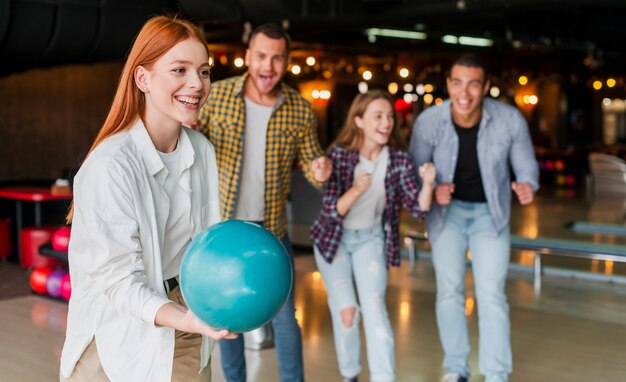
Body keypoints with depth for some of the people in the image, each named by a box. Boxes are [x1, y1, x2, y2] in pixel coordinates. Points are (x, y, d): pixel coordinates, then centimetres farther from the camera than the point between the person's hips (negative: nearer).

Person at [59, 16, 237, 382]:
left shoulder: (202, 150, -4)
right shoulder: (110, 165, -24)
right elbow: (119, 278, -24)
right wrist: (187, 320, -39)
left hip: (185, 307, 6)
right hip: (124, 334, -5)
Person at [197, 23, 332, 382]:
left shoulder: (300, 109, -7)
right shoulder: (217, 95, -8)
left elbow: (310, 159, 3)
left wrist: (320, 169, -21)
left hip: (272, 229, 0)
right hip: (223, 226, 1)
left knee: (283, 316, 6)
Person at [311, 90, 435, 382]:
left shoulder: (399, 159, -15)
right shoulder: (339, 155, -22)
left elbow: (418, 208, -15)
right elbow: (331, 211, -26)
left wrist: (428, 184, -36)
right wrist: (357, 189, -44)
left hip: (371, 238, 2)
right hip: (334, 238, -1)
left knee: (374, 307, -9)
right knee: (346, 310, 0)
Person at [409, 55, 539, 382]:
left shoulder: (510, 120, -21)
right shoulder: (428, 121, -21)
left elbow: (526, 167, -8)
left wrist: (527, 186, -30)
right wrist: (432, 190, -28)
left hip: (490, 211, 0)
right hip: (447, 209, 1)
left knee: (491, 294, -4)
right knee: (449, 290, 5)